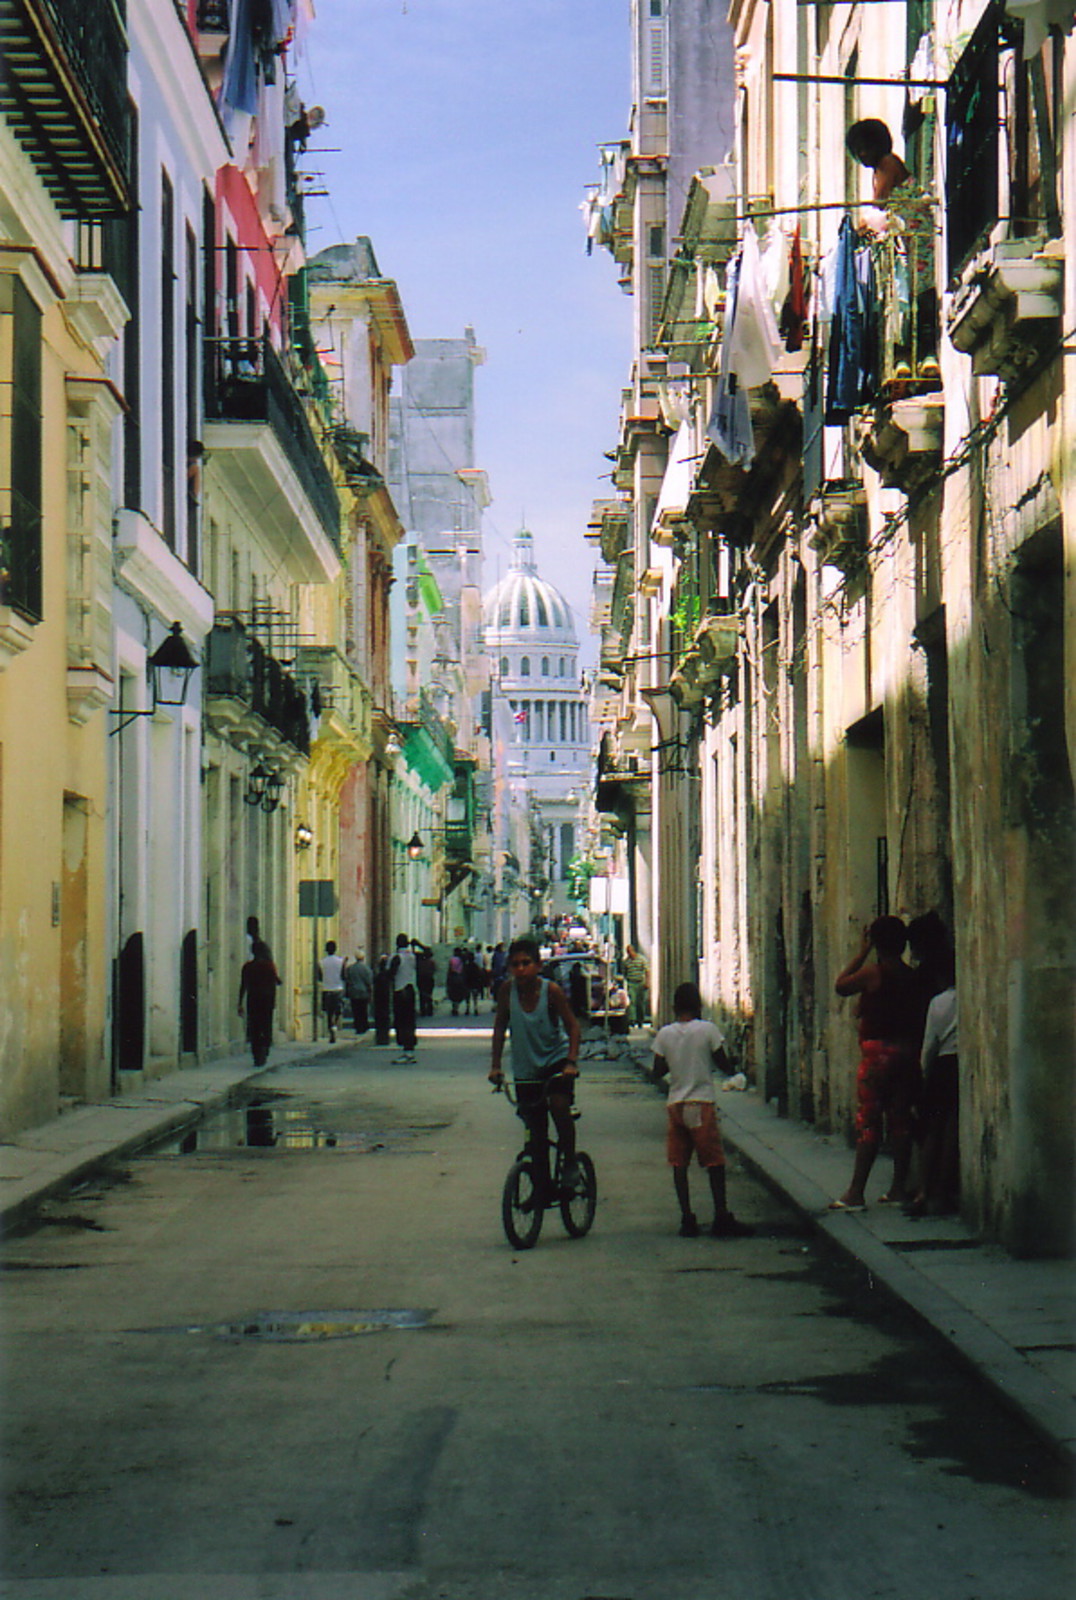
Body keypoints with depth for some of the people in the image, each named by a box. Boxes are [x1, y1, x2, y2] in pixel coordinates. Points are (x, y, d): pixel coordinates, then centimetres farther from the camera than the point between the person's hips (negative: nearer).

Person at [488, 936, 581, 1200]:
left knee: (558, 1104, -27)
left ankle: (570, 1161, -6)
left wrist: (571, 1062, -21)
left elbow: (572, 1026, -10)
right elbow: (500, 1026, 0)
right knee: (535, 1128, 6)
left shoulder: (552, 990, -17)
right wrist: (495, 1065, -6)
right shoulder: (508, 989, -12)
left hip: (556, 1059, -3)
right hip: (526, 1067, 3)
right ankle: (542, 1186, 18)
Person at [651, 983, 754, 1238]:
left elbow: (658, 1071, 4)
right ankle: (721, 1219, 0)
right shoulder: (708, 1030, -6)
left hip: (675, 1105, 3)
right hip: (702, 1104, -3)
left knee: (679, 1164, 7)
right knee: (715, 1163, 3)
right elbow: (724, 1065, -2)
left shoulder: (664, 1034, 1)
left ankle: (687, 1219, 3)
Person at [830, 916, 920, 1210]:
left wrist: (862, 952, 7)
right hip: (906, 1050, 6)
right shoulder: (912, 976, 7)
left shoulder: (872, 972, -11)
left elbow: (840, 985, 5)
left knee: (868, 1121, -6)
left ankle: (855, 1194, -6)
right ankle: (899, 1188, 12)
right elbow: (918, 1020, 9)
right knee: (900, 1119, 10)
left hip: (877, 1051, -6)